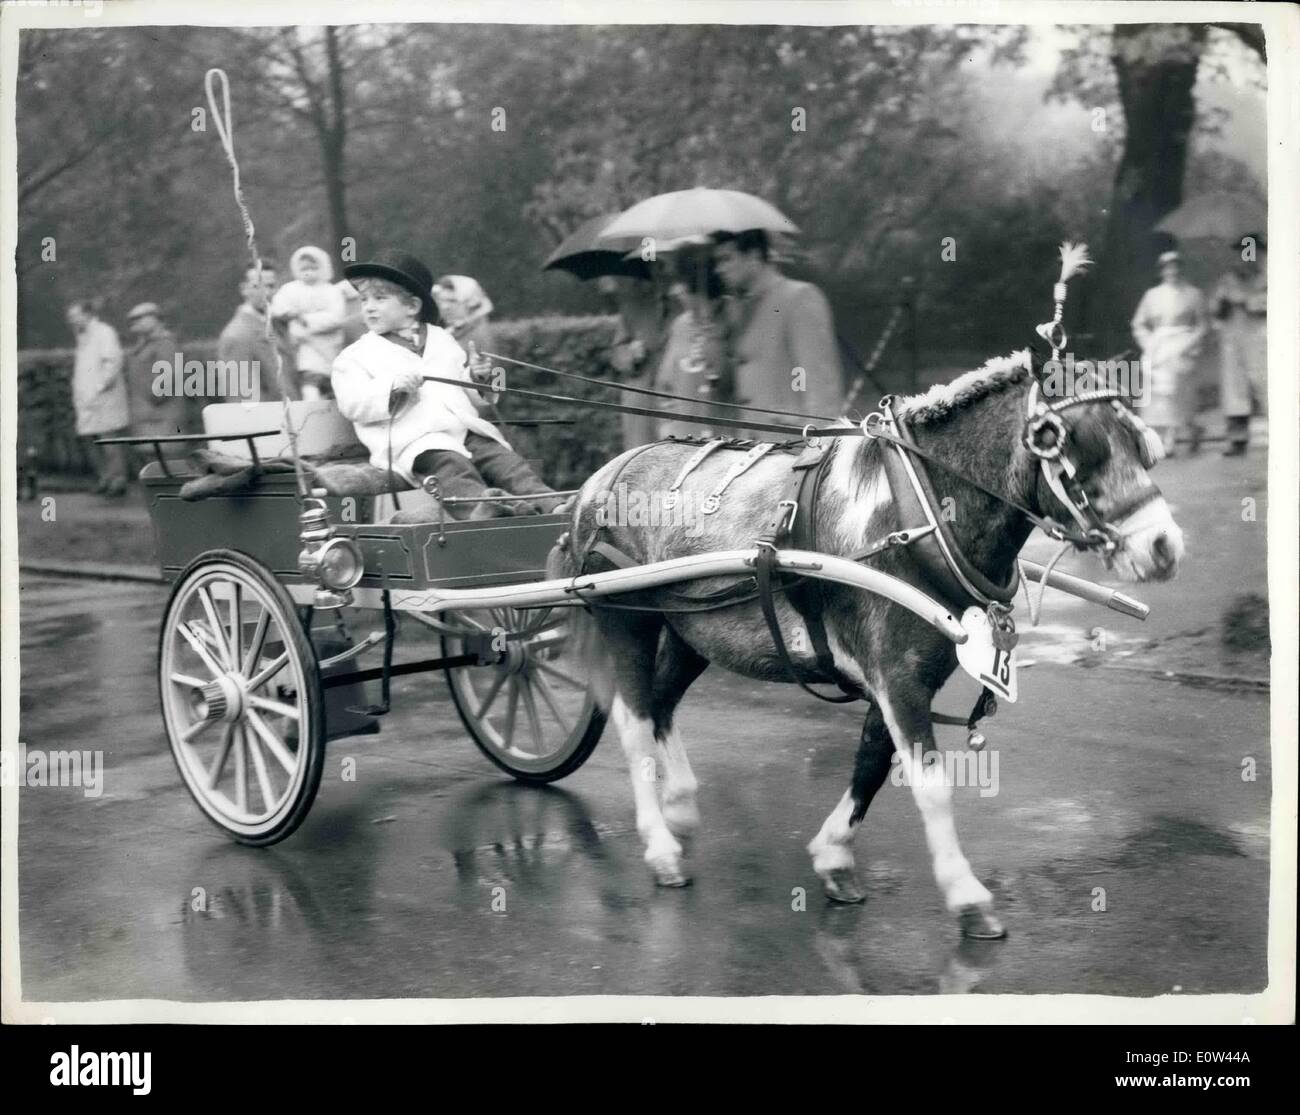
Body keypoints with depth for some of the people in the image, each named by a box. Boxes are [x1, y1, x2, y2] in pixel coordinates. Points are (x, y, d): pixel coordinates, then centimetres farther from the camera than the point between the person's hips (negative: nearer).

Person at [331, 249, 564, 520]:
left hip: (467, 431, 4)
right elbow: (352, 403, -3)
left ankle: (551, 503, -39)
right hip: (416, 443, -4)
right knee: (454, 468, -35)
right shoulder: (355, 356, 15)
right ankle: (478, 505, -61)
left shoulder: (442, 341, 28)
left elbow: (468, 393, 30)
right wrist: (392, 387, -19)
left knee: (506, 461, -22)